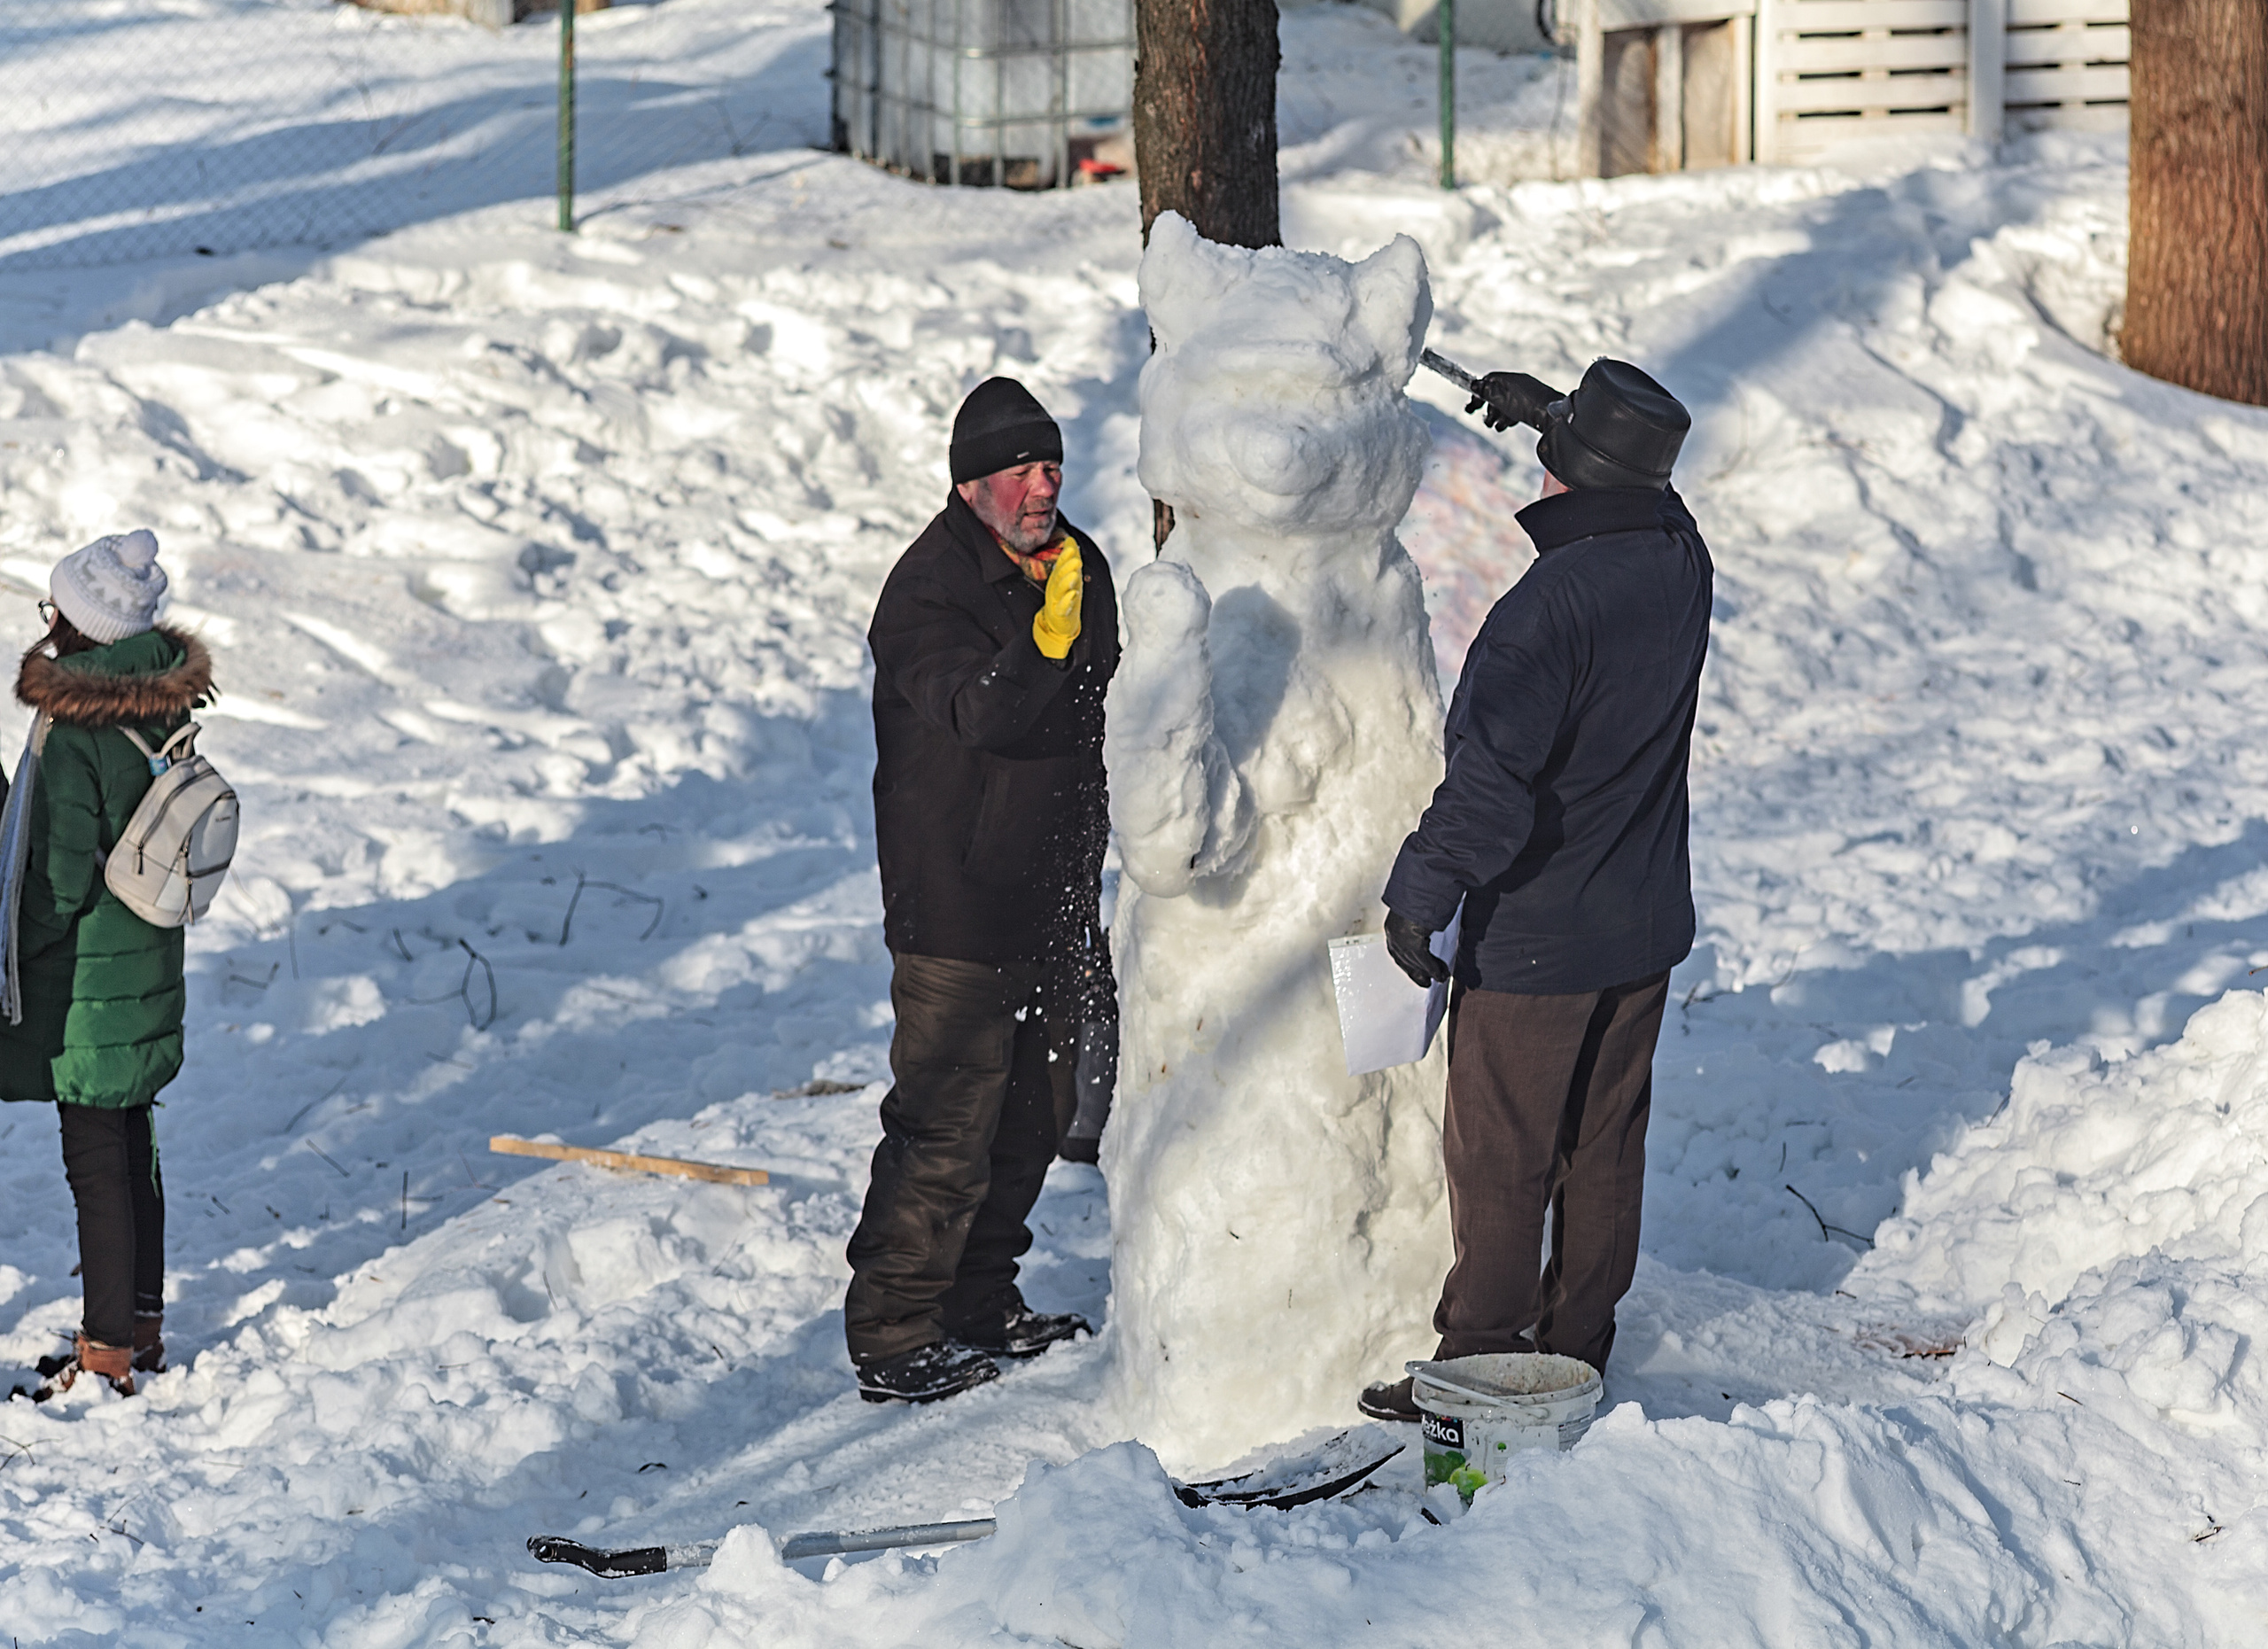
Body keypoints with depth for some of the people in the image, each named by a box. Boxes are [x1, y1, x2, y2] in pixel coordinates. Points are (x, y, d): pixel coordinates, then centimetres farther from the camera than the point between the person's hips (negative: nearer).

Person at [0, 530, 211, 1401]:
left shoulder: (73, 732, -25)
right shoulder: (157, 702, 0)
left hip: (84, 985, -8)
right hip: (144, 966, 8)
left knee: (95, 1160, 2)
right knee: (130, 1147, 18)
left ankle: (108, 1351, 10)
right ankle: (142, 1322, 29)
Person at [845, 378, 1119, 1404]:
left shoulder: (1079, 567, 7)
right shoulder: (928, 592, -19)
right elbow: (977, 711, -36)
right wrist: (1042, 644, -53)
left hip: (1053, 904, 8)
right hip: (957, 911, -8)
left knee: (1034, 1113, 18)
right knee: (947, 1132, -6)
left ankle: (979, 1301, 33)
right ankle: (890, 1341, 3)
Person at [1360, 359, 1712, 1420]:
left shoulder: (1551, 606, -26)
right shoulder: (1679, 564, -4)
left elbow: (1489, 781, -30)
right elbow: (1635, 486, 23)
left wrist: (1420, 897, -21)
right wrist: (1552, 413, 23)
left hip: (1535, 936, -7)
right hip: (1647, 928, 7)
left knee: (1499, 1158, 6)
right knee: (1604, 1144, 18)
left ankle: (1482, 1365, 14)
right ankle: (1578, 1347, 29)